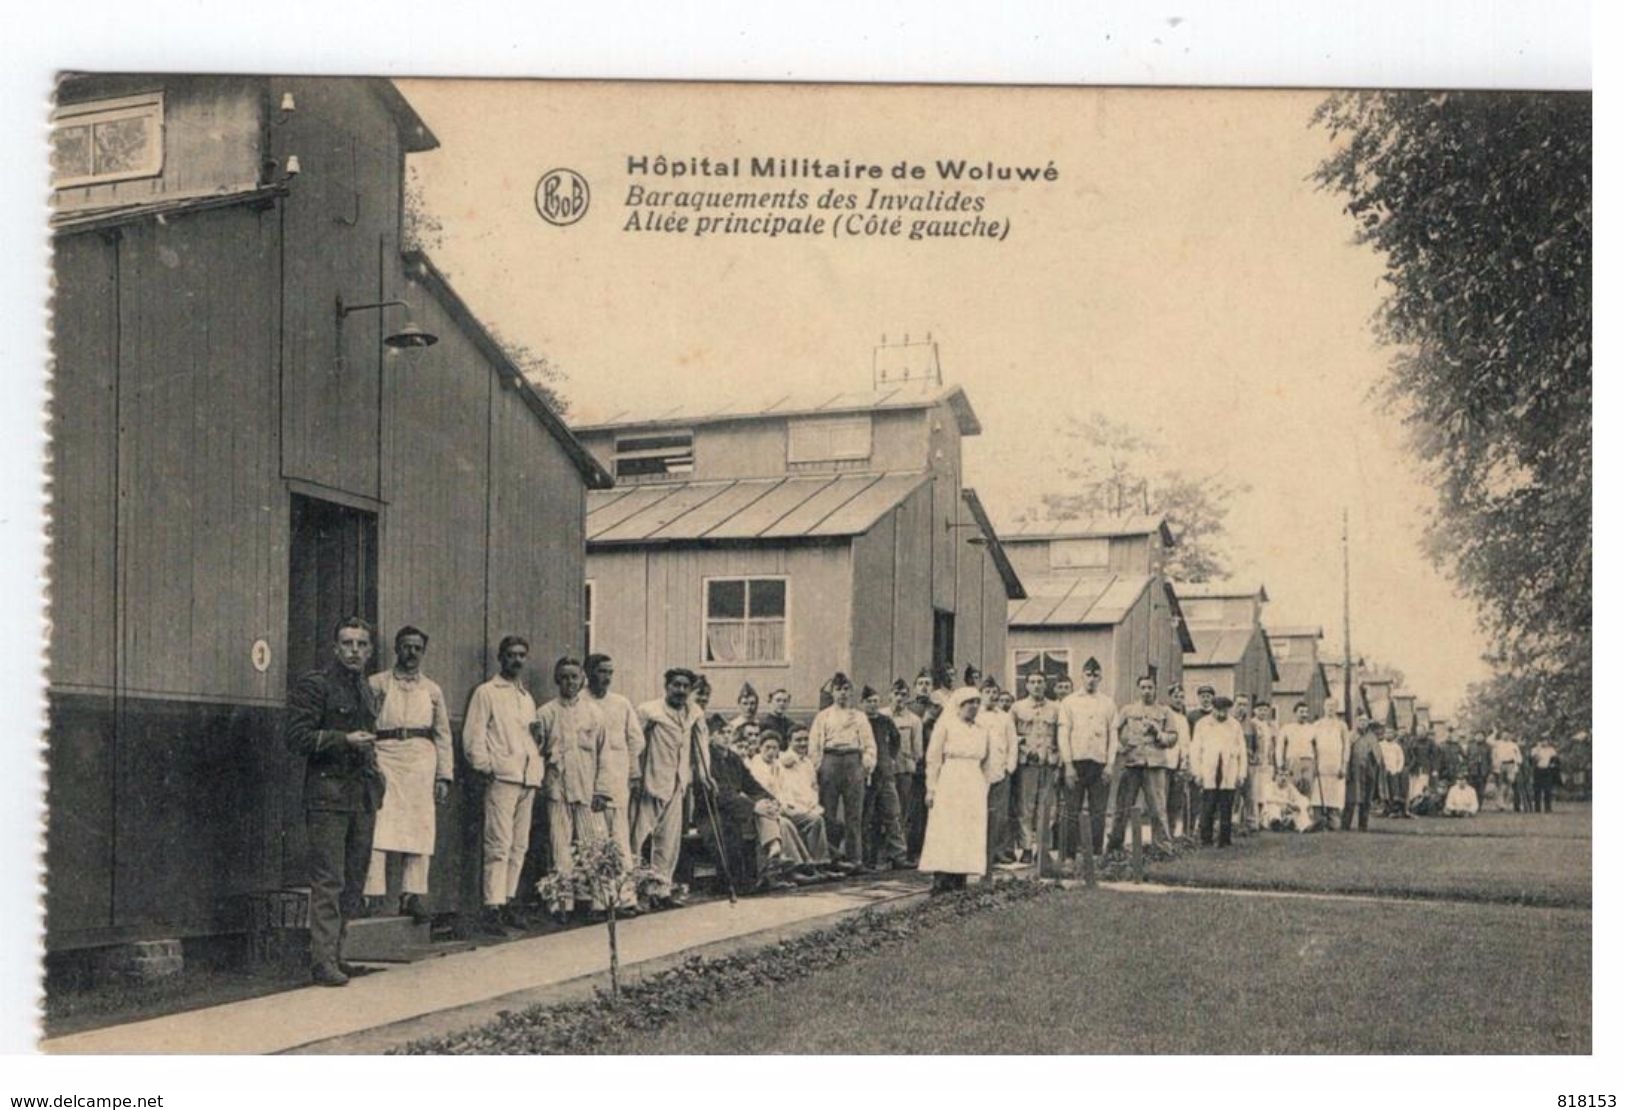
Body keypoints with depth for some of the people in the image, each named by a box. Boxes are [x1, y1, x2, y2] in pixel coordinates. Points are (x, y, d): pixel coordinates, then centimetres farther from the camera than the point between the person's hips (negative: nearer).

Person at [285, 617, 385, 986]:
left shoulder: (366, 688, 18)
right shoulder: (314, 685, -5)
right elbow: (295, 736, -12)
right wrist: (343, 739, -18)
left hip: (363, 795, 8)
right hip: (329, 793, -8)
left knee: (353, 881, 10)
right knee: (328, 881, -9)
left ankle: (337, 954, 17)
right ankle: (323, 961, -8)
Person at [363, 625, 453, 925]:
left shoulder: (432, 690, 18)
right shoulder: (377, 684, 10)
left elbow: (443, 734, 17)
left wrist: (444, 776, 9)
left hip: (421, 758, 3)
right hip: (384, 756, -2)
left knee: (419, 829, -2)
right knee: (378, 827, -10)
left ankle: (414, 895, 1)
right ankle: (373, 893, -10)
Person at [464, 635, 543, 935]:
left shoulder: (527, 698, 23)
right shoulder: (486, 693, 3)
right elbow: (473, 735, -3)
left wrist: (538, 768, 15)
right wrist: (483, 766, -12)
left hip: (528, 779, 7)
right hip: (502, 777, -7)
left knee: (519, 845, 6)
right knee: (499, 844, -12)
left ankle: (508, 901, 12)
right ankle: (491, 908, -13)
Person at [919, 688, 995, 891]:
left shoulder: (983, 732, 15)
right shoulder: (946, 726, 3)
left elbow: (987, 765, 19)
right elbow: (933, 758, 0)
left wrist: (983, 792, 13)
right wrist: (931, 788, -5)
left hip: (974, 788, 5)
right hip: (949, 784, -4)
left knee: (970, 834, -2)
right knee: (945, 832, -10)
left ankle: (959, 880, -1)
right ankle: (940, 879, -13)